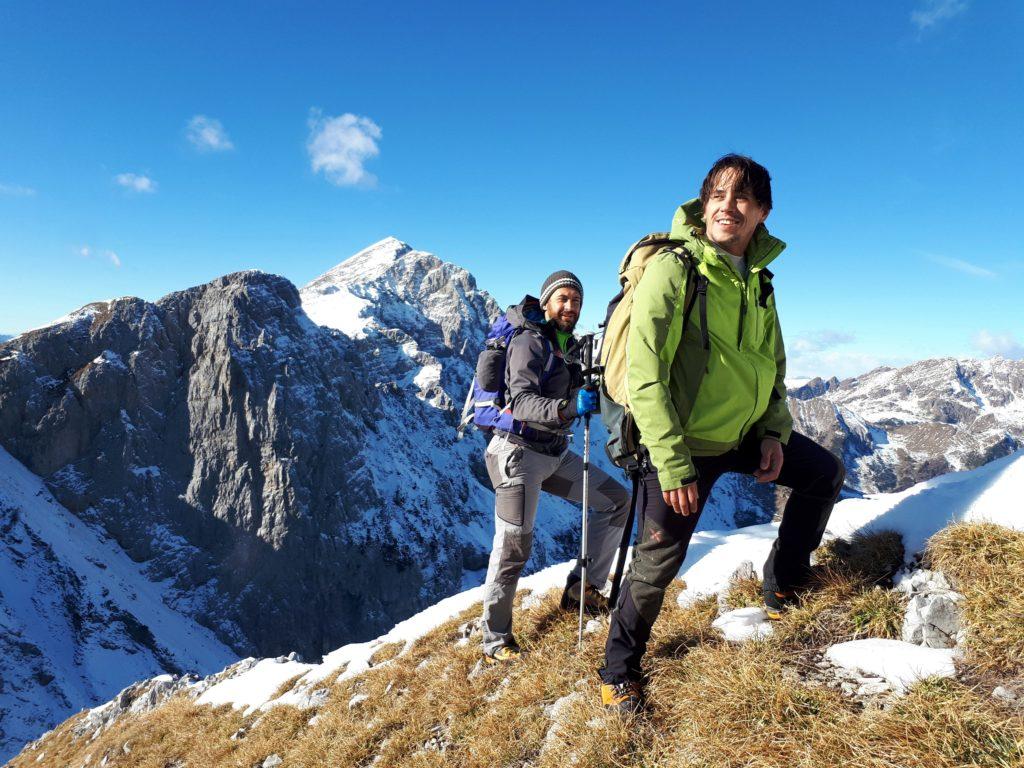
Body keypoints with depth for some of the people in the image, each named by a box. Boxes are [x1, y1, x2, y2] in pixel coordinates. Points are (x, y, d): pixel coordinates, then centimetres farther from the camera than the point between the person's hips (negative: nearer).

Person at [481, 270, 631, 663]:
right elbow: (522, 402, -27)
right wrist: (568, 407, -42)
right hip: (520, 452, -8)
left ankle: (582, 587, 14)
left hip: (555, 453, 8)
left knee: (616, 499, 7)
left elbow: (575, 394, 24)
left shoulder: (569, 346, 13)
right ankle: (496, 638, 4)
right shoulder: (529, 342, -12)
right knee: (514, 543, -9)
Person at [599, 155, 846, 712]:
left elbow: (772, 366, 15)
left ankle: (784, 584, 33)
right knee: (657, 565, -2)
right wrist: (672, 464, -25)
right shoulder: (672, 268, -19)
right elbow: (644, 374, -24)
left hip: (745, 434, 8)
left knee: (826, 473, 17)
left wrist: (774, 431, 1)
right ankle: (619, 670, 22)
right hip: (684, 443, -7)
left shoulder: (758, 280, 4)